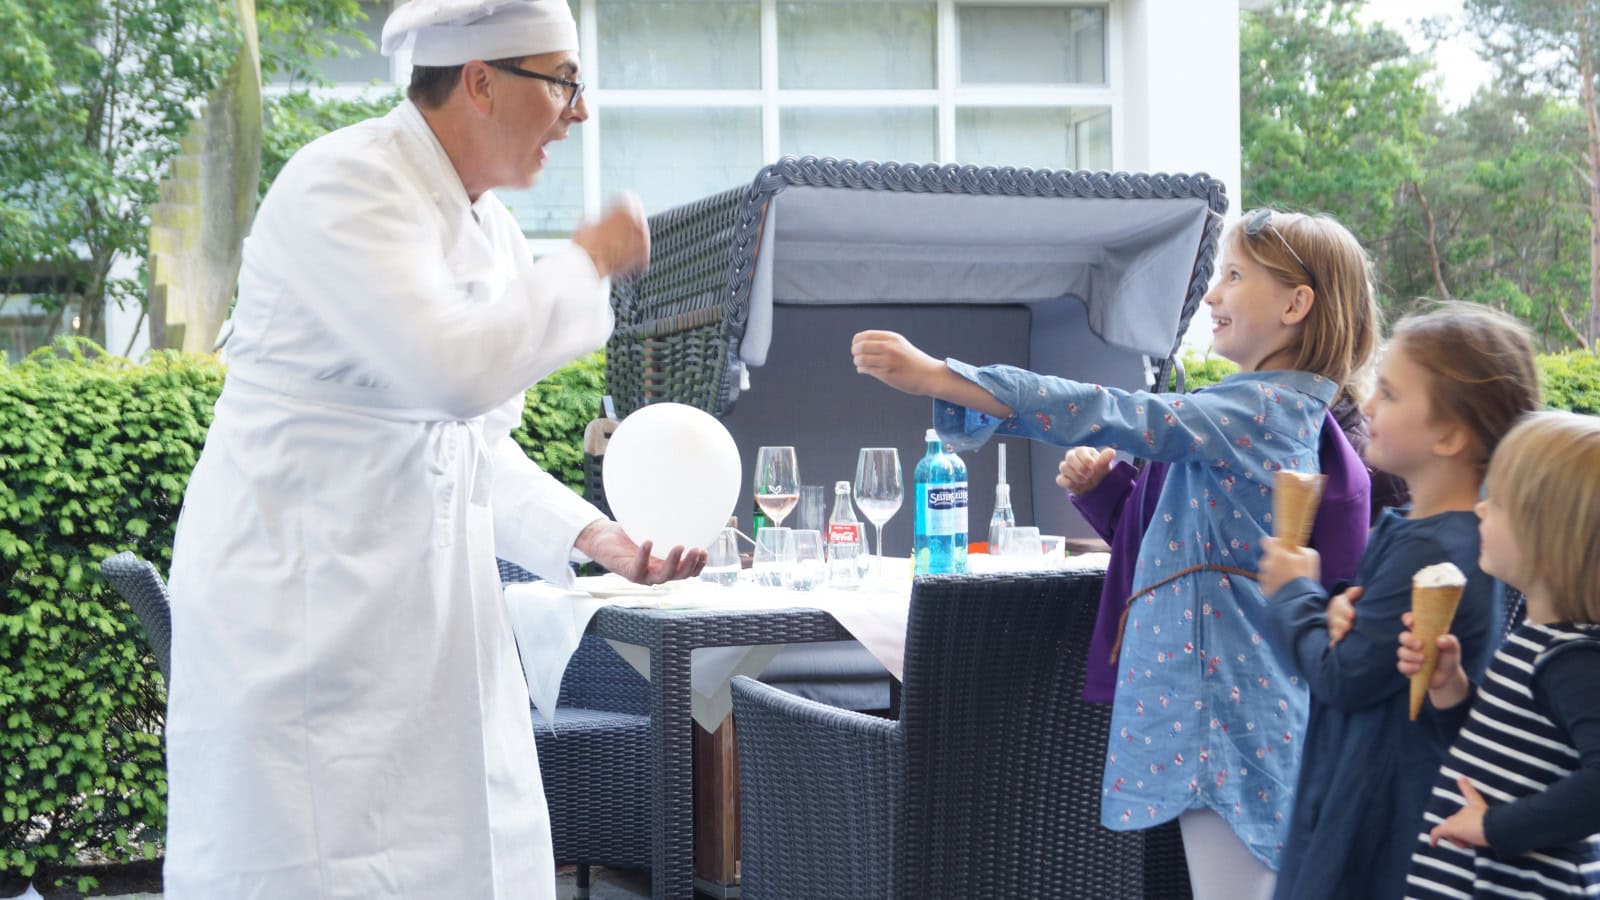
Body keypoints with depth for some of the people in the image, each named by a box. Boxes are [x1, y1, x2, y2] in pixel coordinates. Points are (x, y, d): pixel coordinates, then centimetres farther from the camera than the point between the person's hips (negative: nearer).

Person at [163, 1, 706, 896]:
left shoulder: (491, 228, 12)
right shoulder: (342, 185, -15)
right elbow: (455, 369, -28)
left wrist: (593, 535, 3)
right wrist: (588, 263, -14)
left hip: (431, 615, 9)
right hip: (303, 614, -8)